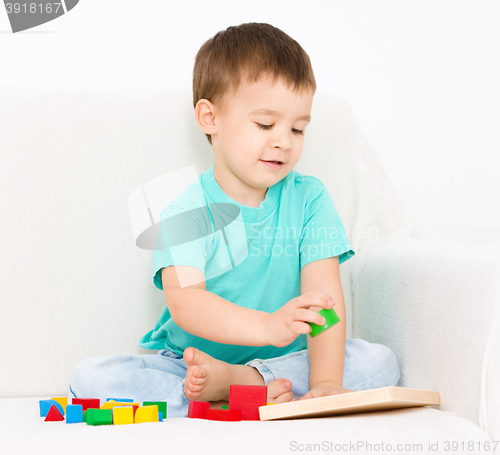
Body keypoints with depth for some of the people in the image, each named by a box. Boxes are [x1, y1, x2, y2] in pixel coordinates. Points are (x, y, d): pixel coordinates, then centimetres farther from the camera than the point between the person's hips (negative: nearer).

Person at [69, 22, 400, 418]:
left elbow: (323, 293, -14)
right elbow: (184, 302, -27)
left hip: (287, 360, 1)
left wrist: (325, 382, -30)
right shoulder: (185, 214, -11)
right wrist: (267, 326, -46)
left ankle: (236, 381, -25)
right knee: (91, 377, -23)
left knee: (379, 362, -20)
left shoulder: (309, 199, -3)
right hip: (187, 362, -1)